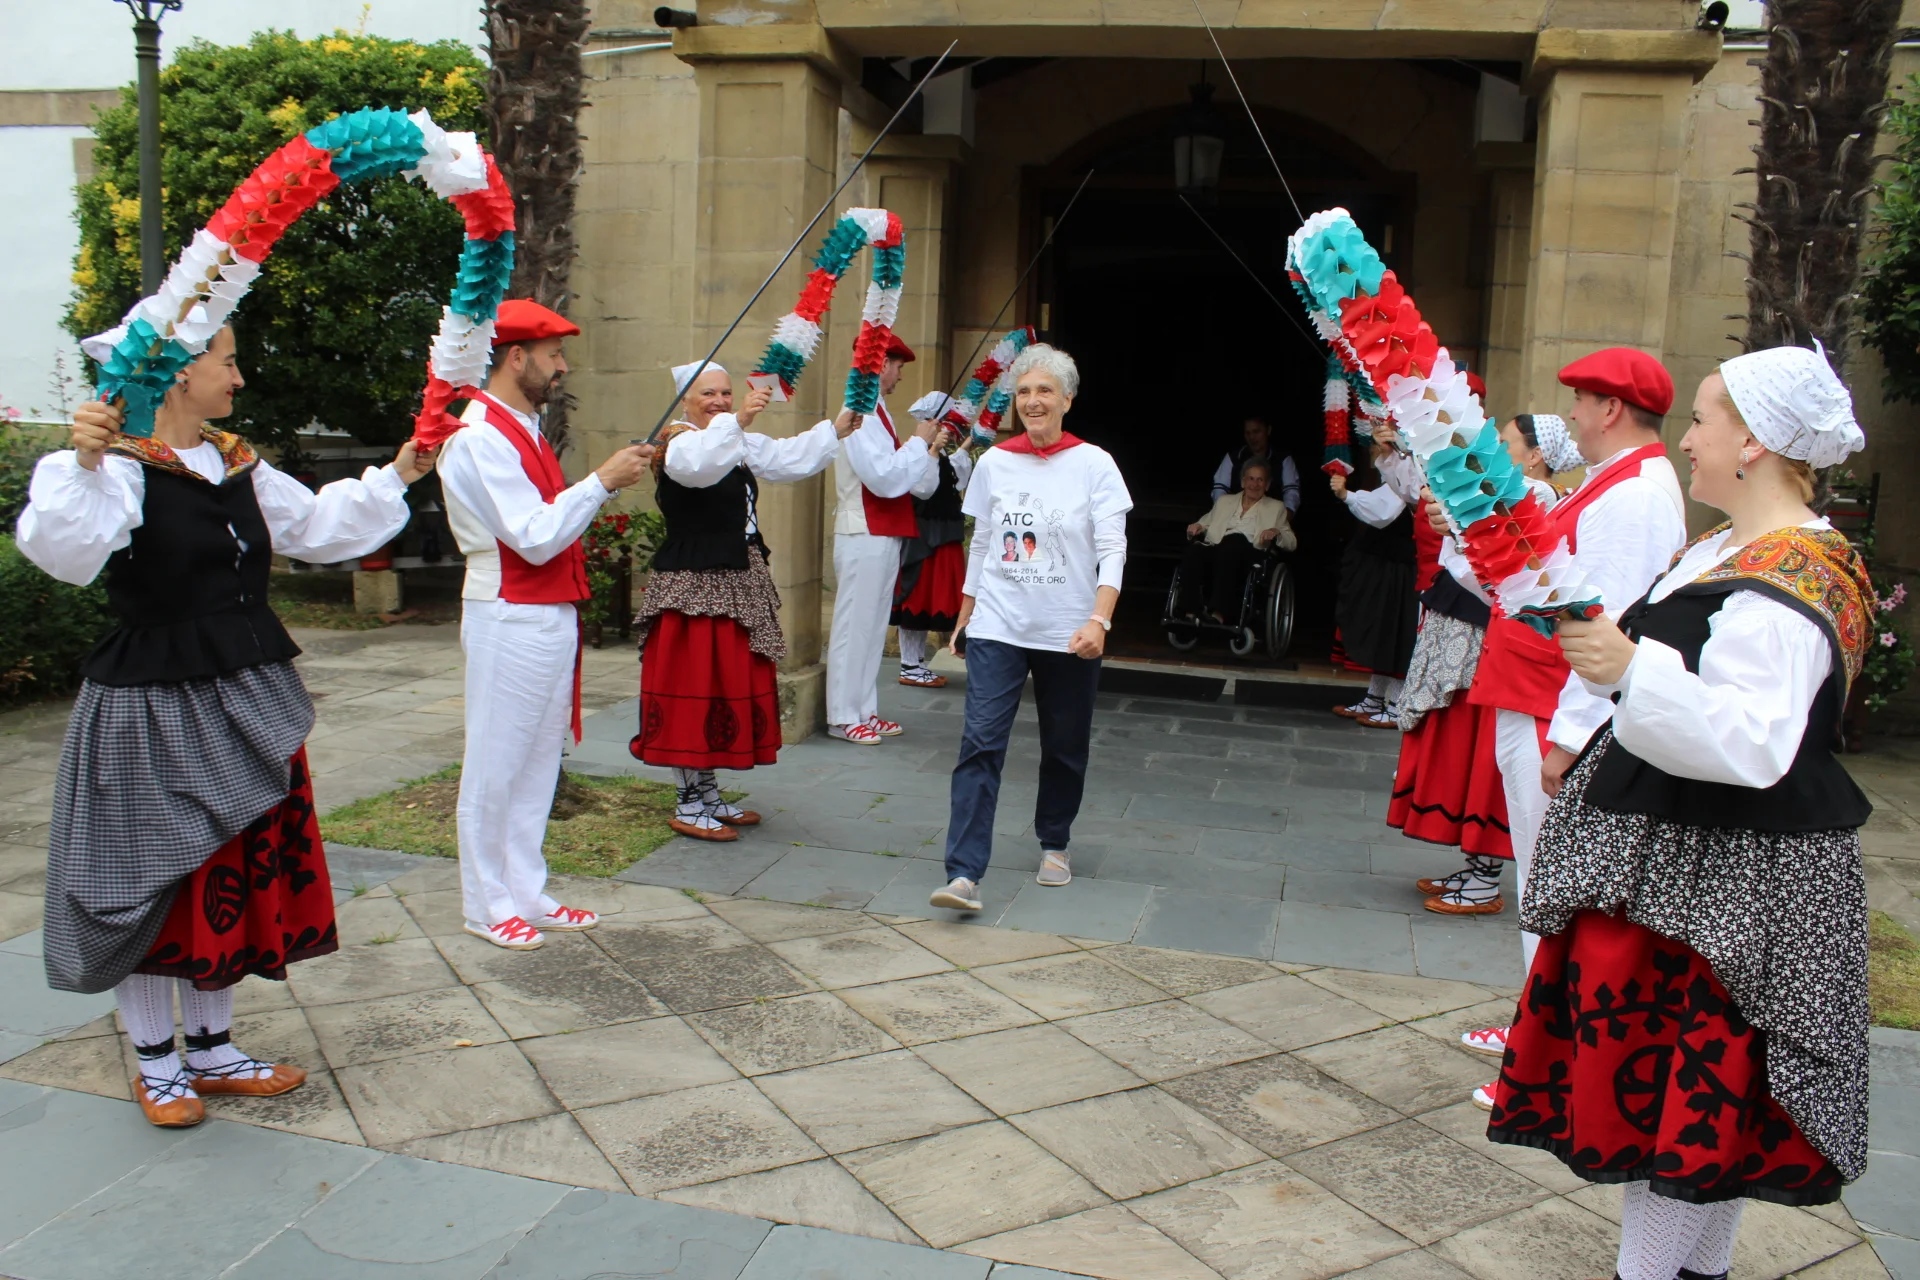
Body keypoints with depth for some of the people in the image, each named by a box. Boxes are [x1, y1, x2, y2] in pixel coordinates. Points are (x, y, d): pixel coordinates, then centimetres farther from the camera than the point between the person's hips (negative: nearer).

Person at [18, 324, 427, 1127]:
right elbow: (63, 549, -31)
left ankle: (212, 1052, 31)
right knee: (154, 884, 6)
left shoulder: (239, 466, 10)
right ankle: (156, 1065, 25)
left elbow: (316, 526, 22)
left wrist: (395, 478, 18)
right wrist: (83, 462, -45)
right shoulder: (123, 467, -14)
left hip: (244, 708, 8)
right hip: (151, 713, -7)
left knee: (237, 876, 14)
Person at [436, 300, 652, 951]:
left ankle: (527, 896, 25)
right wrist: (602, 481, -16)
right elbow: (535, 538, -21)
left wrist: (603, 489, 7)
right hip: (510, 621, -9)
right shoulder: (480, 436, -15)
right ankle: (488, 906, 15)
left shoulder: (522, 428, 16)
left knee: (538, 763, 14)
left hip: (550, 616, 10)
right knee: (496, 765, 2)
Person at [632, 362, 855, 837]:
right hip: (694, 585, -9)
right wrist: (738, 420, -43)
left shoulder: (742, 444, 17)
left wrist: (841, 426, 8)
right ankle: (688, 806, 5)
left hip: (739, 584, 9)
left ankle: (709, 795, 23)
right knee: (695, 684, -4)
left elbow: (792, 457, 15)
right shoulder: (677, 443, -11)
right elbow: (701, 463, -34)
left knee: (731, 684, 13)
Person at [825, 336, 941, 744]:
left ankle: (866, 711, 22)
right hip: (864, 536, -10)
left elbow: (913, 483, 16)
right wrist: (918, 441, -11)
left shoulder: (877, 412, 16)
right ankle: (843, 717, 5)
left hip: (885, 535, 10)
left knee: (874, 625, 14)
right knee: (854, 624, -3)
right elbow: (885, 479, -22)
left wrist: (929, 449, 3)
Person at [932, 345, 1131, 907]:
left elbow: (1113, 550, -10)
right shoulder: (994, 463, 4)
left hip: (1067, 633, -1)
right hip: (997, 628, 1)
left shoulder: (1093, 464, -4)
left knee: (1065, 749, 11)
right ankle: (964, 874, -12)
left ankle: (1054, 845, 35)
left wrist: (1099, 620, -24)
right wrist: (963, 620, 15)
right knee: (981, 743, -10)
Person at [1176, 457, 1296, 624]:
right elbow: (1206, 523, 26)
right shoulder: (1224, 501, 30)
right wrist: (1197, 527, 1)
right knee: (1195, 549, -34)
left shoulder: (1275, 508, 23)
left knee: (1233, 541, -39)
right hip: (1217, 551, 2)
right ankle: (1189, 613, -43)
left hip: (1250, 556, -2)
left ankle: (1219, 614, -50)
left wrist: (1277, 533, -8)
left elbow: (1292, 542, 14)